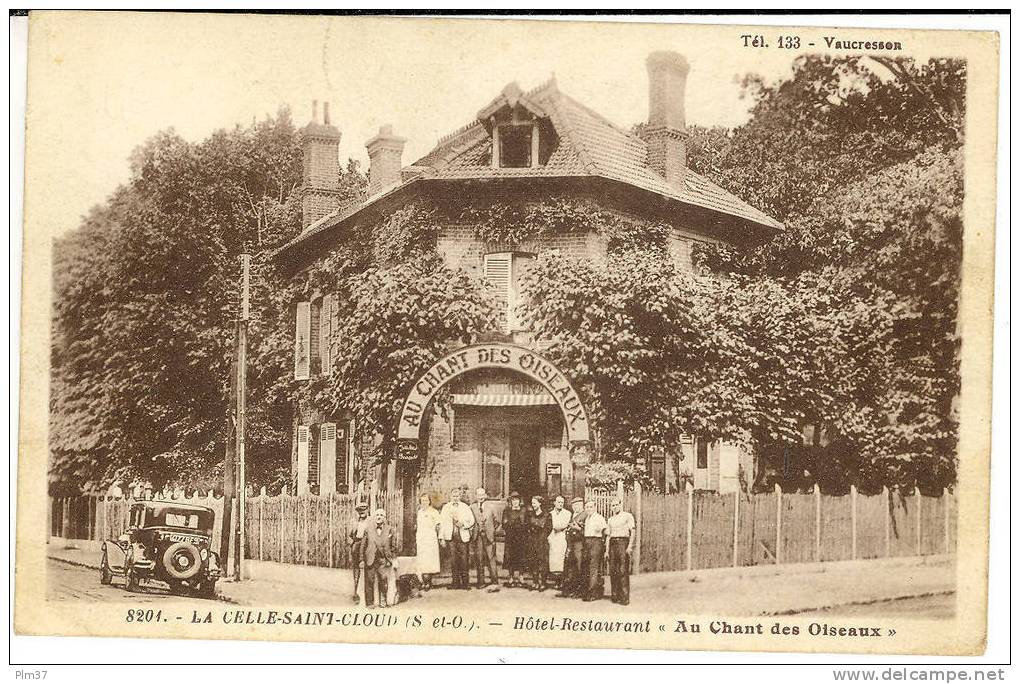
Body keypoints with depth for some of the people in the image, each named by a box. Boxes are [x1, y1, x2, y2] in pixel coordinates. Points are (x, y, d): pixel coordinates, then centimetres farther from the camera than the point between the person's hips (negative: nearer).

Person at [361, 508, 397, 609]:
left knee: (384, 581, 0)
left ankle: (383, 602, 12)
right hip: (370, 559, -1)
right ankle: (369, 603, 6)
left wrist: (394, 559, 8)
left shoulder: (389, 530, 7)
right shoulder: (368, 529, 5)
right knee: (369, 582, -1)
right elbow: (363, 545, 7)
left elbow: (393, 546, 11)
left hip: (384, 559, 1)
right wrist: (362, 559, 3)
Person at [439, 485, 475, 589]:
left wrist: (463, 524, -11)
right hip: (451, 536, 1)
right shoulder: (445, 507, 11)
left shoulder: (465, 507, 10)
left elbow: (471, 521, 9)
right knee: (453, 559, -1)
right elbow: (442, 523, 8)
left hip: (463, 536, -1)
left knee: (463, 559, -4)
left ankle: (465, 582, 1)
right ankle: (456, 582, 4)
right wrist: (442, 538, 1)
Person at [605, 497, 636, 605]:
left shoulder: (627, 516, 4)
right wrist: (607, 550, 12)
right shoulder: (610, 519, 20)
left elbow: (633, 531, -3)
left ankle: (625, 598, -13)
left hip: (623, 541, -6)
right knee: (613, 571, 1)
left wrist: (630, 546, -13)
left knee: (623, 571, -11)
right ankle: (615, 596, 6)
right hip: (612, 543, 6)